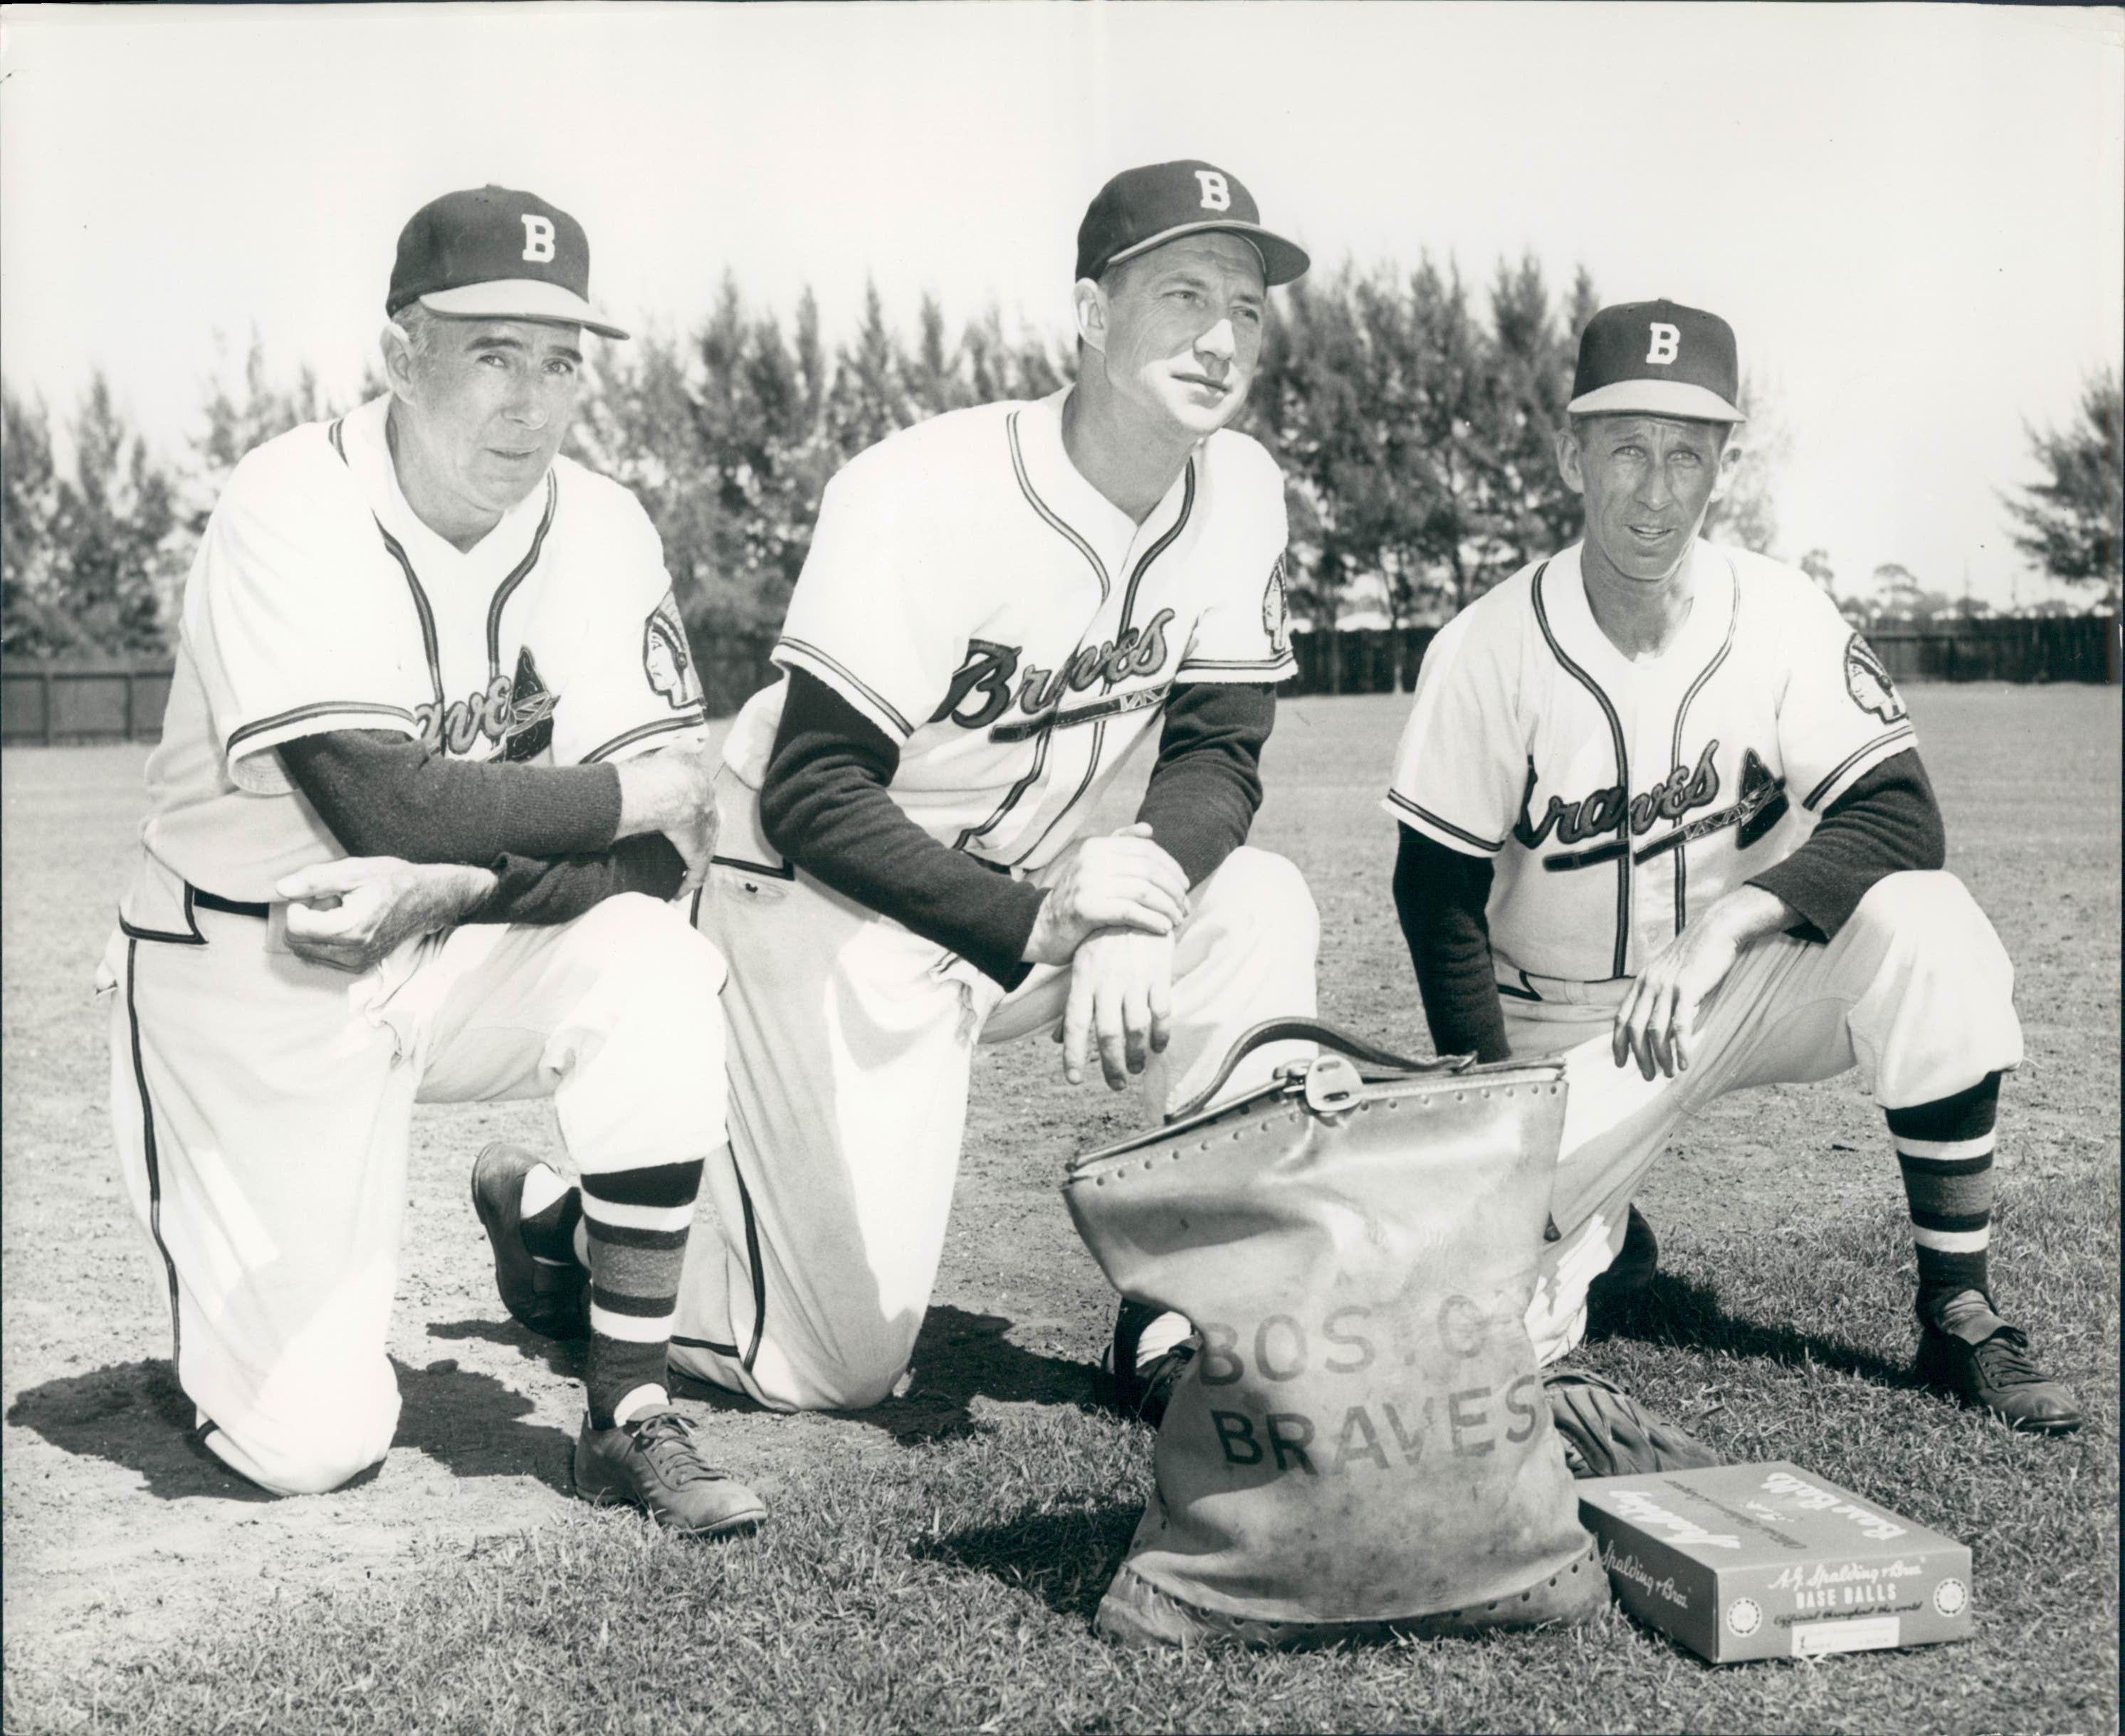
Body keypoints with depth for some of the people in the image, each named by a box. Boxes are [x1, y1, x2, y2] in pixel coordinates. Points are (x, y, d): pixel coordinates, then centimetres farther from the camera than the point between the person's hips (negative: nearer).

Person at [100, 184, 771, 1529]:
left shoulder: (603, 532, -6)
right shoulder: (294, 511, -18)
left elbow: (656, 866, -12)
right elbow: (385, 805, -29)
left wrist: (451, 887, -27)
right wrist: (637, 789, -19)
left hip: (462, 957, 4)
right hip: (251, 976, -3)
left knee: (655, 971, -29)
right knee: (308, 1440, -8)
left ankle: (631, 1415, -13)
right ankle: (271, 1279, 30)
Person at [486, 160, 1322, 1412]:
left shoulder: (1240, 493, -7)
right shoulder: (923, 497, -25)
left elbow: (1218, 755, -2)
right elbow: (812, 796, -23)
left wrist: (1140, 896, -24)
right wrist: (1041, 926, -32)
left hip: (1031, 896, 6)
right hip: (828, 906, -6)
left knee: (1263, 909, -21)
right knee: (842, 1365, -6)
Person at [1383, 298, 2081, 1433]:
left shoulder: (1782, 617, -10)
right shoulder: (1488, 649, -13)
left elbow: (1901, 819, -17)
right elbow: (1438, 895, -8)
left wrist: (1729, 919, -34)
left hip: (1750, 987, 1)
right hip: (1563, 1029, -1)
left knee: (1926, 925, -30)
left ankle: (1958, 1316, -17)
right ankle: (1588, 1214, 20)